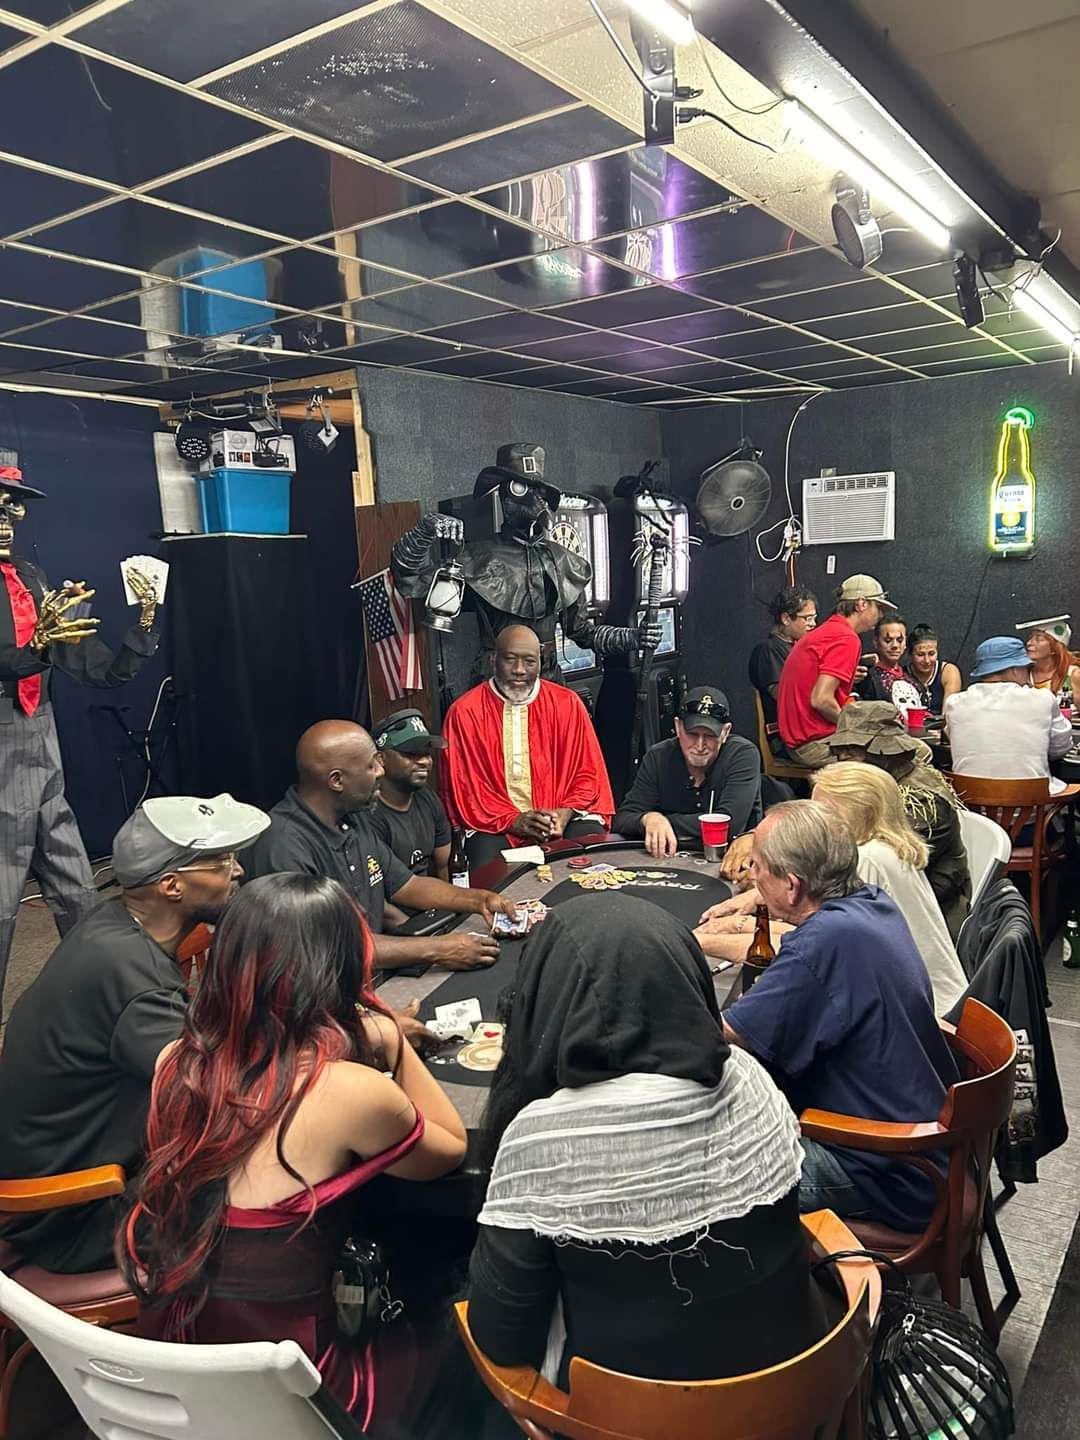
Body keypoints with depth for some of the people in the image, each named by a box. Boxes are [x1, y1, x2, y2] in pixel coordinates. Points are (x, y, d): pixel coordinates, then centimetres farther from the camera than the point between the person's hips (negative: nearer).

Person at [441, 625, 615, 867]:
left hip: (563, 819, 2)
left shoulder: (567, 703, 4)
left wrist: (566, 812, -12)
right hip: (495, 826, -2)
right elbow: (464, 786, -2)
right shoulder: (464, 712, -2)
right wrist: (512, 821, -14)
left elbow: (588, 773, 7)